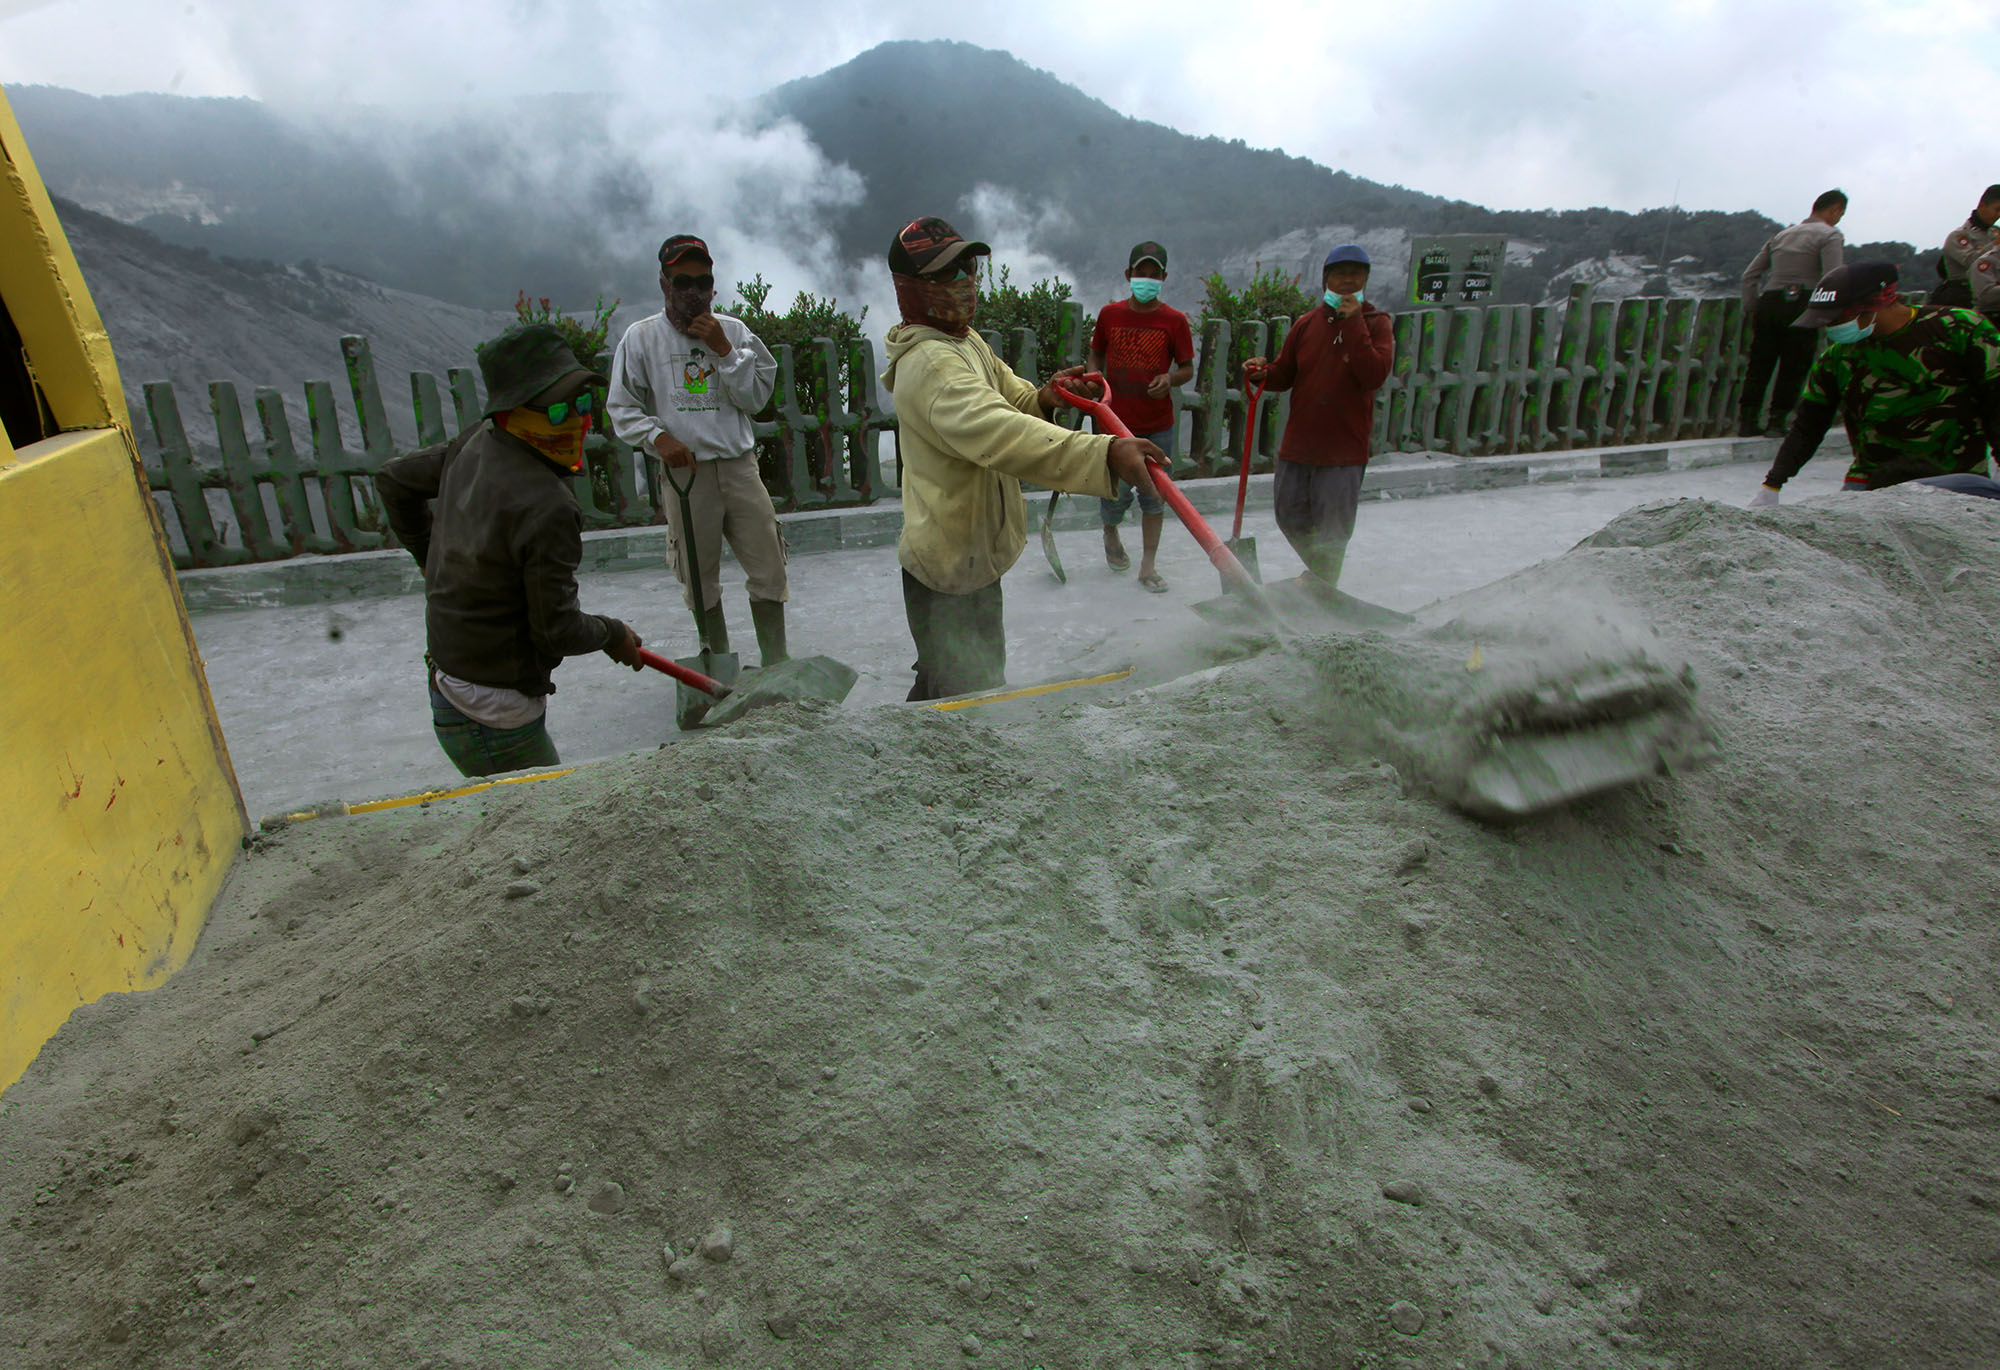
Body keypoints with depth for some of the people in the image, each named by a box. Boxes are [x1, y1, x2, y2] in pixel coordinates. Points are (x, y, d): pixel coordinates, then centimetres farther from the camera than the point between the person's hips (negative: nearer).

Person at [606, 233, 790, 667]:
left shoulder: (733, 331, 7)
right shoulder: (641, 337, 2)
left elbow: (755, 398, 2)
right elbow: (622, 409, 4)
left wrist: (723, 350, -8)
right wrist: (659, 437, -13)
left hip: (739, 466, 1)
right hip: (684, 472, -1)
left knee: (769, 570, -1)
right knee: (700, 579, 6)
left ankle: (776, 664, 12)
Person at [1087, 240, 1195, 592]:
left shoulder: (1174, 320, -2)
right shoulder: (1110, 314, 2)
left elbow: (1188, 368, 3)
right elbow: (1096, 355, 15)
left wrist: (1170, 378, -18)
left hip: (1158, 425, 0)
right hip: (1116, 421, 0)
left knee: (1154, 494, 5)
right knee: (1117, 491, 1)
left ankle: (1148, 566, 16)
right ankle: (1110, 531, 37)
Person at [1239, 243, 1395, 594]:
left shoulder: (1376, 323, -1)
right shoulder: (1306, 324, 7)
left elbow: (1374, 376, -17)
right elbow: (1285, 375, 11)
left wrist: (1353, 324, -18)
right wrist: (1264, 372, -11)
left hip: (1344, 449, -4)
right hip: (1297, 444, 4)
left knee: (1331, 528, 1)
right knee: (1290, 516, 13)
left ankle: (1322, 585, 22)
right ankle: (1320, 568, 38)